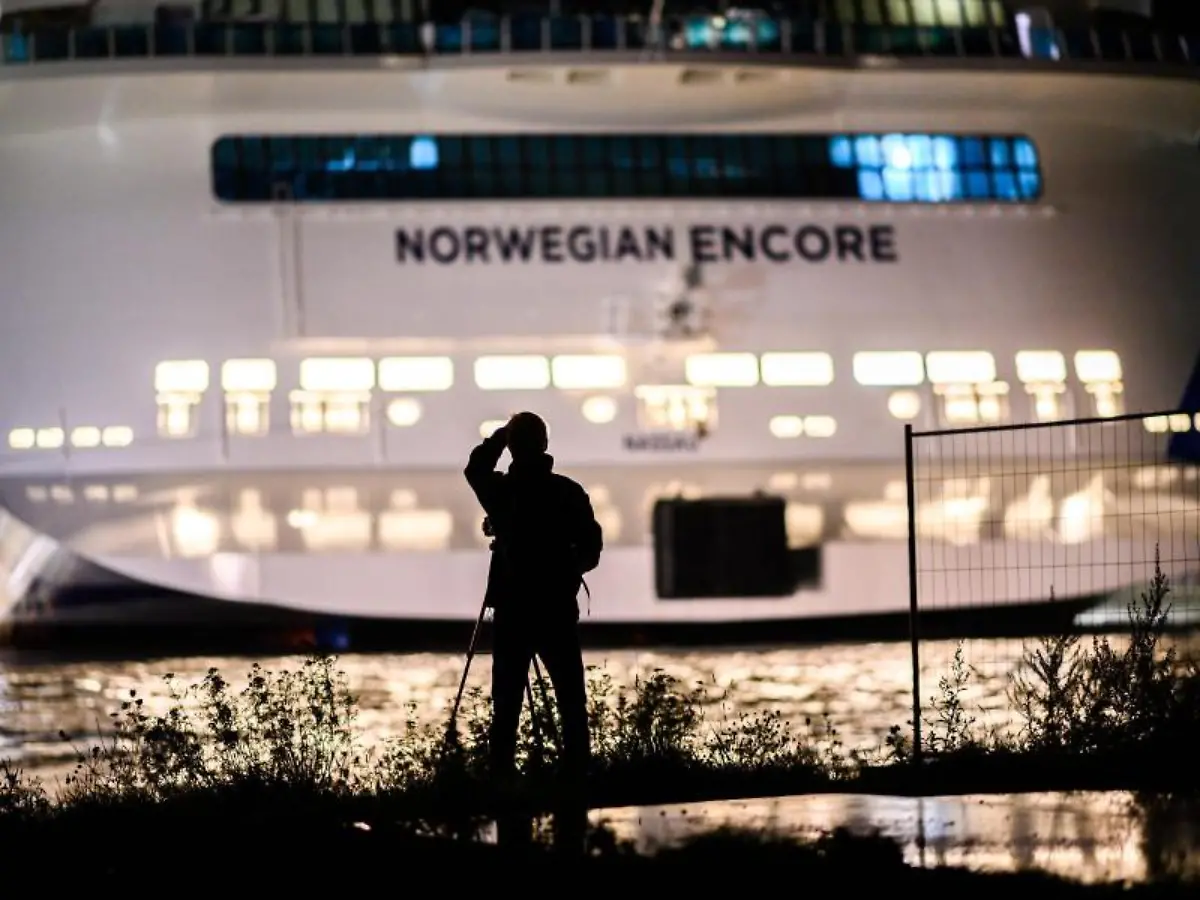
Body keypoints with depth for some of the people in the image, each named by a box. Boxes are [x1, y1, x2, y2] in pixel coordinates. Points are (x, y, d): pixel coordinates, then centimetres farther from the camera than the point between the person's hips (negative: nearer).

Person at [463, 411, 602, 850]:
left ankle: (503, 788, -1)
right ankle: (575, 788, -1)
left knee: (506, 708, 4)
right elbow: (590, 549, -1)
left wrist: (501, 435, 22)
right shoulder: (568, 492, -5)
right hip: (557, 611, 0)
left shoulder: (499, 490, -4)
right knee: (572, 707, 6)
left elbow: (475, 467, 19)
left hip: (511, 611, 0)